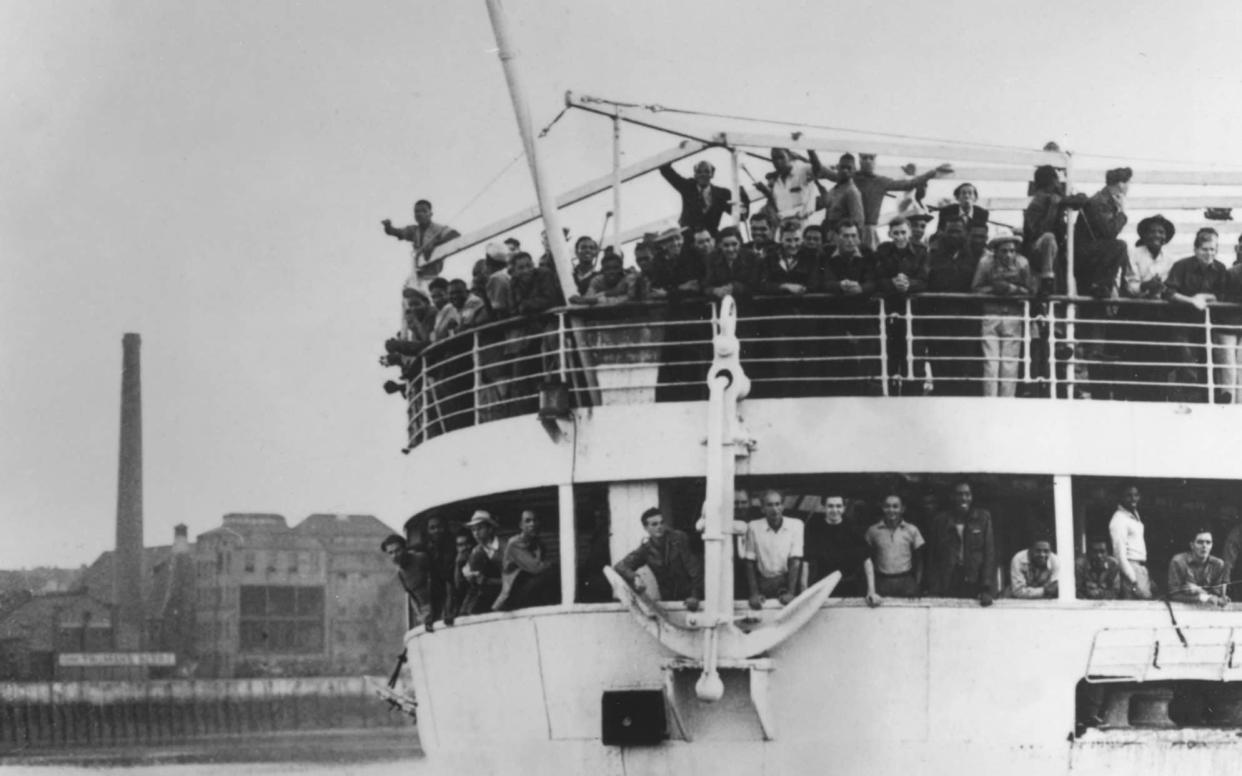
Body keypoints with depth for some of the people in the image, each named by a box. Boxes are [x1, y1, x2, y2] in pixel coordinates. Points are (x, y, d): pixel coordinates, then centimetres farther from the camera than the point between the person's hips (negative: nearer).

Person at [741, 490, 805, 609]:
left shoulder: (795, 525, 1)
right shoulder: (753, 527, 2)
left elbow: (795, 562, -4)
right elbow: (750, 563, 3)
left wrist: (790, 593, -14)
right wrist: (754, 594, -7)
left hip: (787, 581, 0)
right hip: (763, 582, 0)